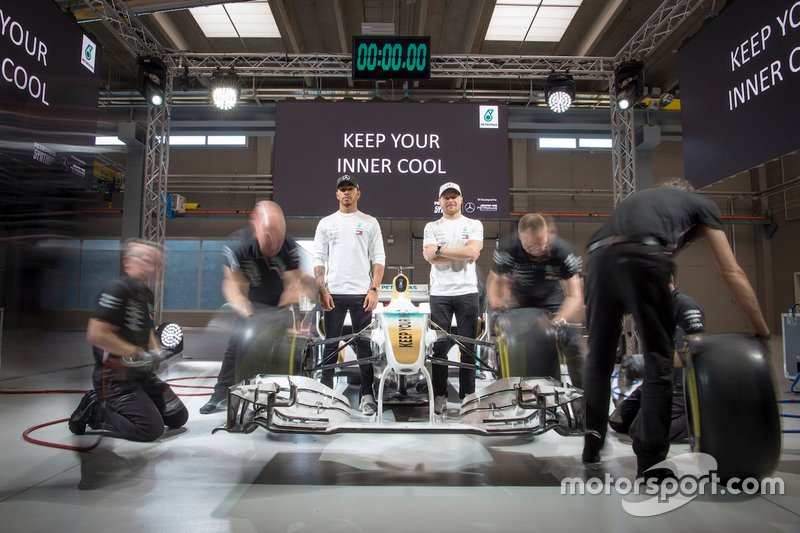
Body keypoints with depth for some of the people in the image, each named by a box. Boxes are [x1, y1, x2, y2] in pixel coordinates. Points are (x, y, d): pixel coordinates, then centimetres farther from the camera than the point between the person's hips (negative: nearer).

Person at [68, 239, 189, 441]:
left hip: (142, 373, 9)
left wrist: (156, 352, 5)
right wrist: (138, 353, -20)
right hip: (115, 377, -9)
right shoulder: (117, 289, -18)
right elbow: (96, 335, -26)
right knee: (151, 428, -18)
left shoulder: (146, 294, 10)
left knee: (178, 417, 8)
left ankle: (114, 407, 17)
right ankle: (95, 411, 2)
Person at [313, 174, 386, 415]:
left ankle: (367, 395, 10)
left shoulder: (370, 222, 7)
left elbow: (378, 258, 3)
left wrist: (374, 289, -7)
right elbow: (319, 259, 5)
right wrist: (322, 290, -6)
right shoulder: (326, 223, 9)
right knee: (330, 344, 7)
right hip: (333, 293, 1)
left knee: (364, 344, 3)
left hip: (362, 293, -1)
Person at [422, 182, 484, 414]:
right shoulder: (432, 227, 10)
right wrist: (463, 254, -9)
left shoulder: (474, 225, 9)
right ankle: (440, 396, 13)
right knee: (439, 346, 2)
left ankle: (467, 395, 15)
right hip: (439, 293, 0)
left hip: (467, 292, 0)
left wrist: (441, 250, -8)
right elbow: (429, 256, -7)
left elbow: (473, 251, -10)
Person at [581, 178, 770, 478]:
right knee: (658, 361, 8)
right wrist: (762, 331, 31)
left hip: (600, 257, 5)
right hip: (643, 258, -4)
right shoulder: (701, 204, 30)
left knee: (599, 357, 17)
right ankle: (651, 461, 10)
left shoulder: (637, 199, 42)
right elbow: (732, 273, 25)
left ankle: (592, 444, 29)